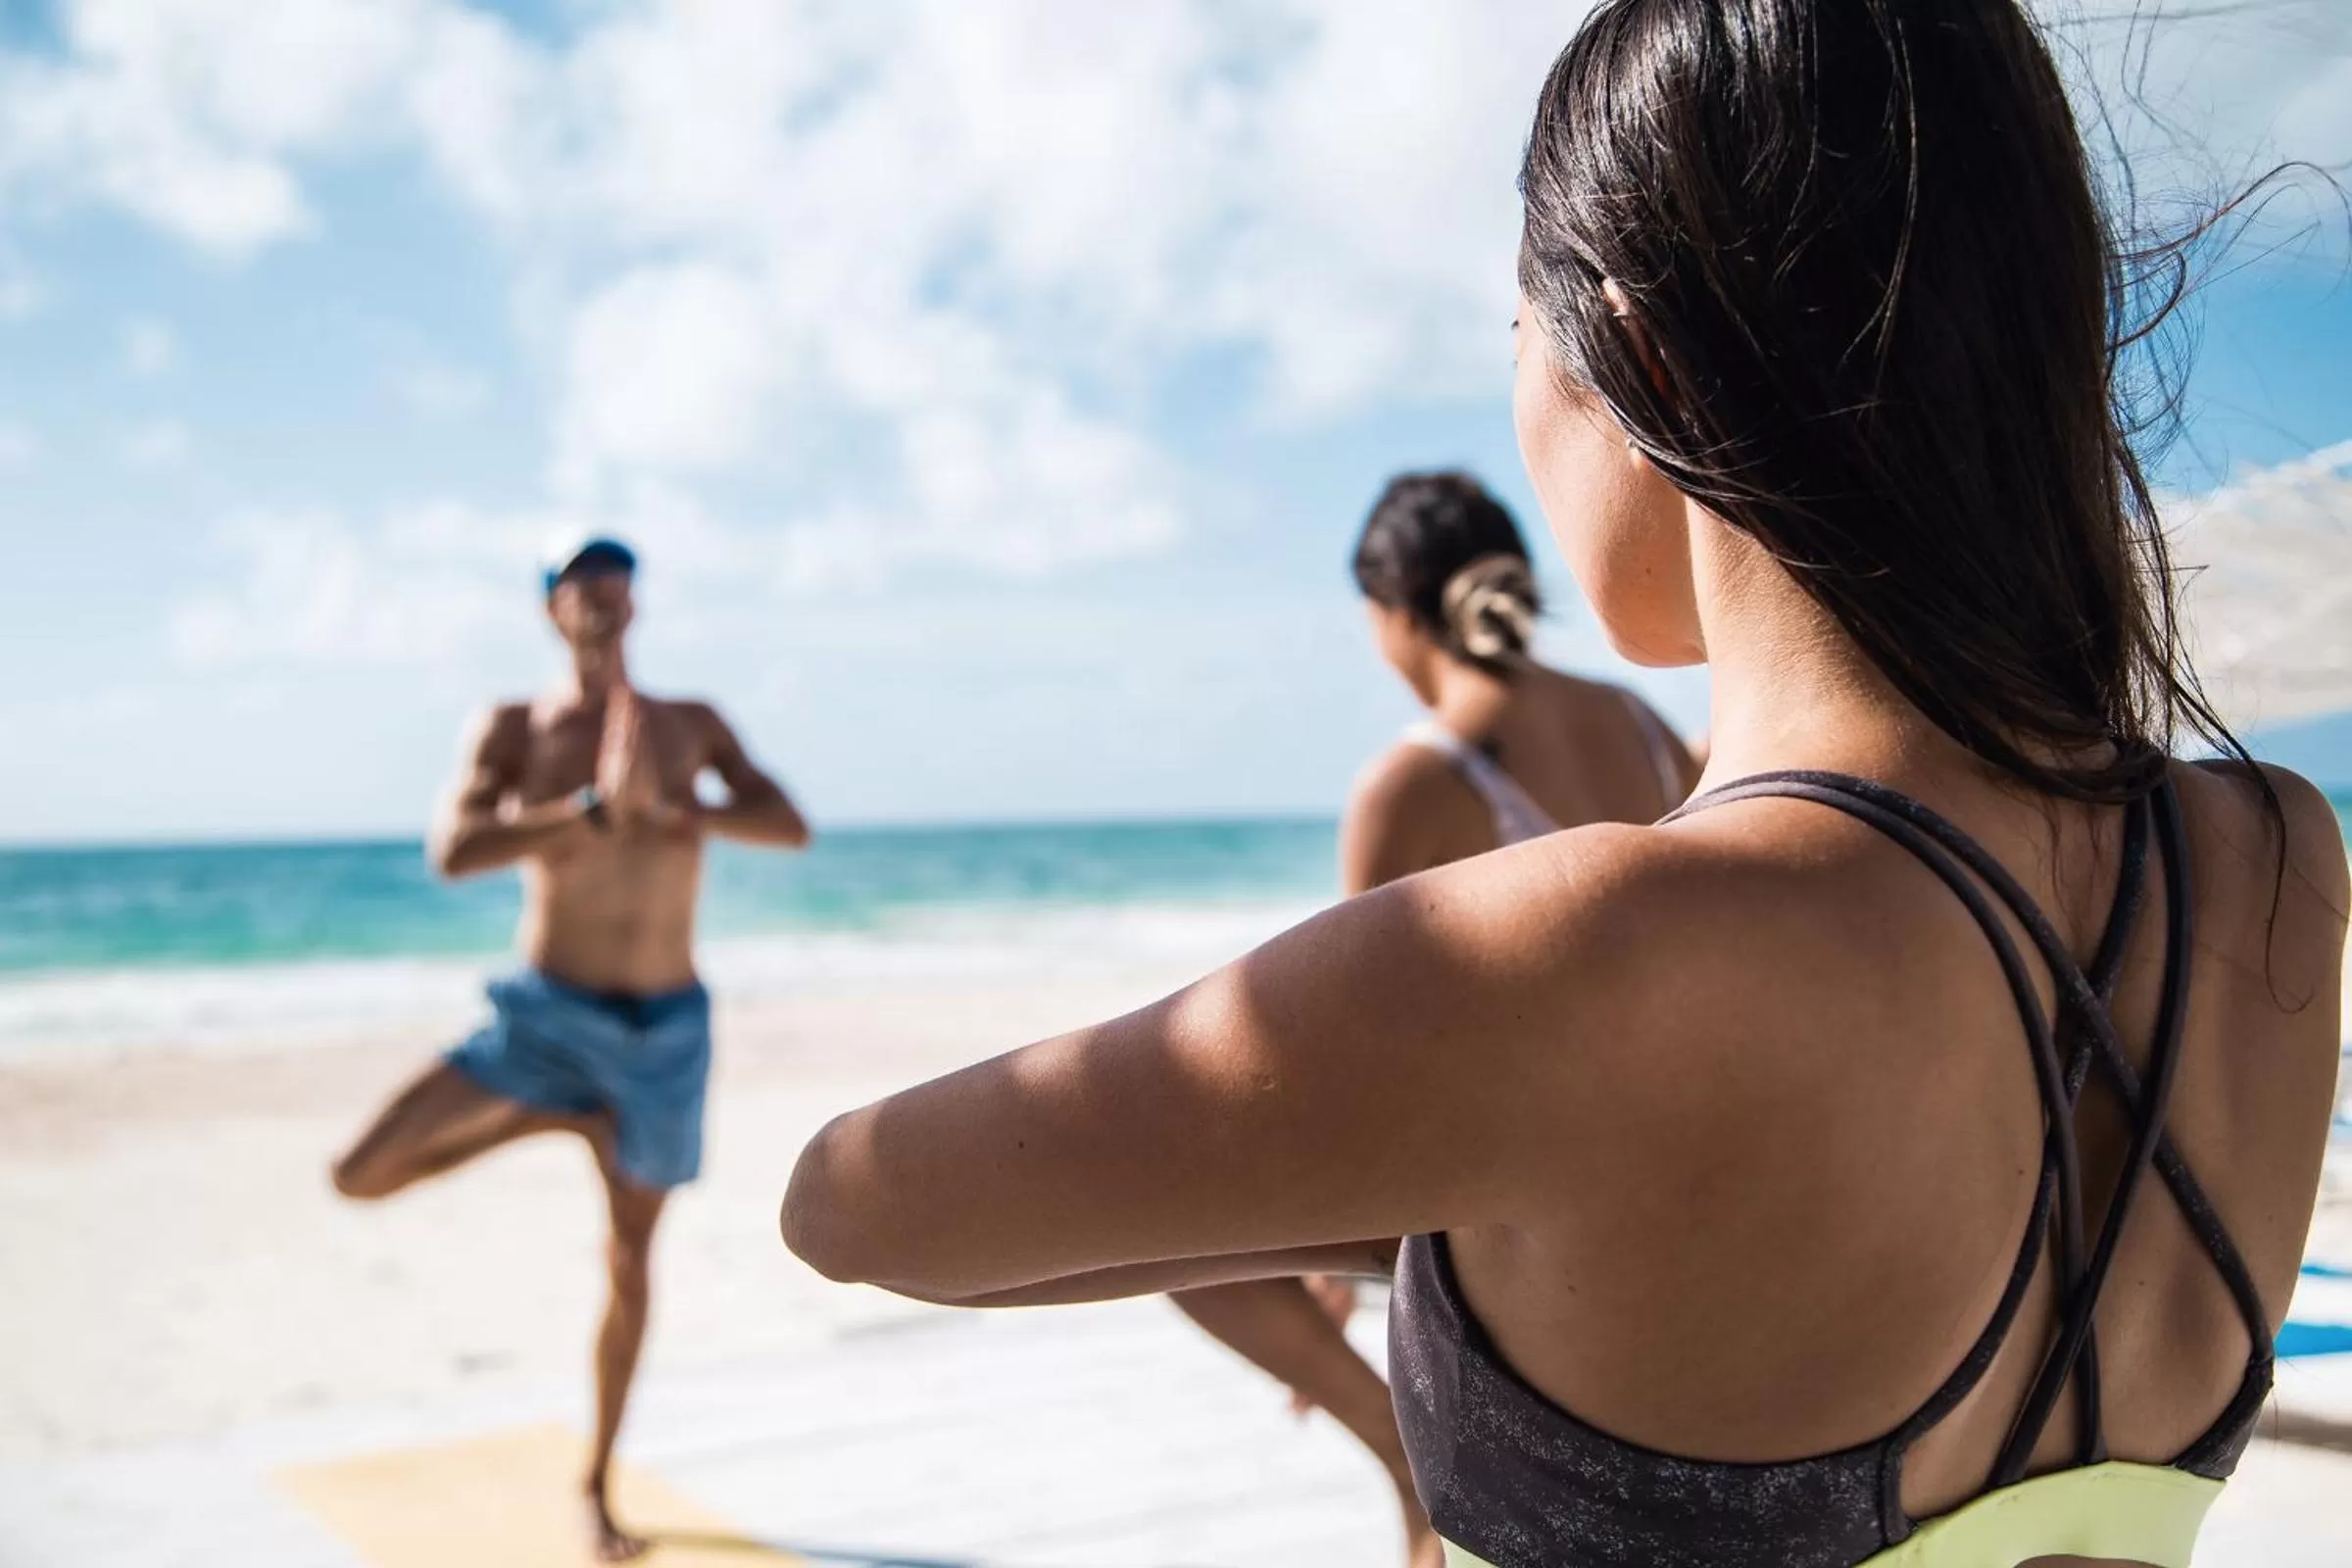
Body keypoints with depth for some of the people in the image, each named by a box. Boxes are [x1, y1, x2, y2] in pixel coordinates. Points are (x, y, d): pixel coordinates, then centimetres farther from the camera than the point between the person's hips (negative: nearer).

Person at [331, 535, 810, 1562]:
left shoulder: (693, 726, 4)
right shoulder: (514, 729, -3)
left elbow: (790, 828, -7)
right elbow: (453, 852, -20)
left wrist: (667, 810, -22)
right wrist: (597, 805, -29)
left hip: (666, 1031, 1)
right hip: (545, 1017, -1)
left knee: (631, 1265, 10)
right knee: (360, 1178, -15)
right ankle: (555, 1117, 8)